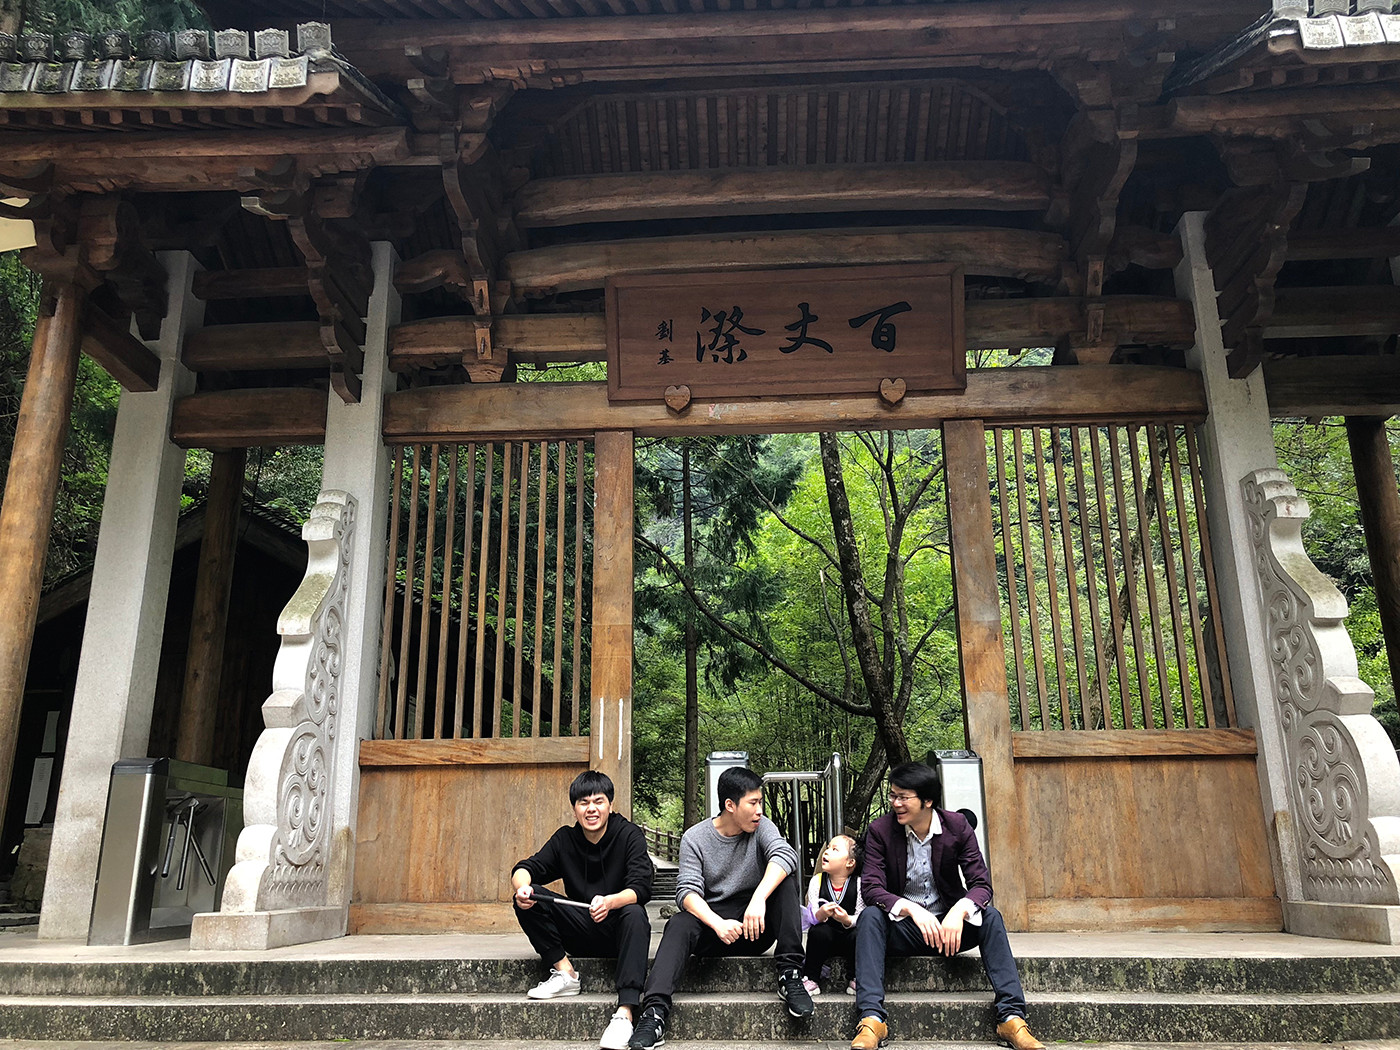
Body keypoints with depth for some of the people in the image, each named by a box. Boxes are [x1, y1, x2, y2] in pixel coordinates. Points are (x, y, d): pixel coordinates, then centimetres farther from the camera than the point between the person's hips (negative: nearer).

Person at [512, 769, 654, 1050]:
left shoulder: (629, 835, -7)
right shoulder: (565, 839, 4)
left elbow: (641, 888, -20)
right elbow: (525, 869, -4)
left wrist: (609, 902, -42)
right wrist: (522, 886, -30)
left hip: (618, 930, -3)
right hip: (580, 932, 4)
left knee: (635, 915, -37)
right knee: (527, 899, -15)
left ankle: (624, 1013, -44)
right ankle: (565, 973, -11)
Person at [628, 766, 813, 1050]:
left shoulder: (761, 827, -1)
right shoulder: (695, 838, -3)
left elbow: (785, 854, -22)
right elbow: (688, 891, -15)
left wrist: (758, 899, -39)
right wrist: (718, 924, -35)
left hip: (755, 928, 1)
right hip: (712, 924, -1)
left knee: (784, 883, -23)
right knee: (679, 925, -30)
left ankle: (789, 975, -23)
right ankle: (655, 1010, -39)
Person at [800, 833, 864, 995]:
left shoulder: (858, 884, -8)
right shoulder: (817, 881, -4)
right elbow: (812, 916, -10)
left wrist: (847, 920, -33)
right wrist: (820, 915, -33)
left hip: (848, 938, -1)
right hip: (824, 939, 1)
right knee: (818, 931, -29)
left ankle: (856, 979, -6)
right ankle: (810, 979, -14)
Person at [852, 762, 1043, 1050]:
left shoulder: (957, 826, -5)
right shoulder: (880, 831, -8)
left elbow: (981, 884, -9)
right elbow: (870, 888, -16)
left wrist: (959, 911, -32)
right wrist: (911, 910, -35)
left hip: (949, 926, 1)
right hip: (902, 929, -1)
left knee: (991, 917, -25)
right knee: (870, 916, -30)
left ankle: (1012, 1017, -28)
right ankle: (871, 1019, -38)